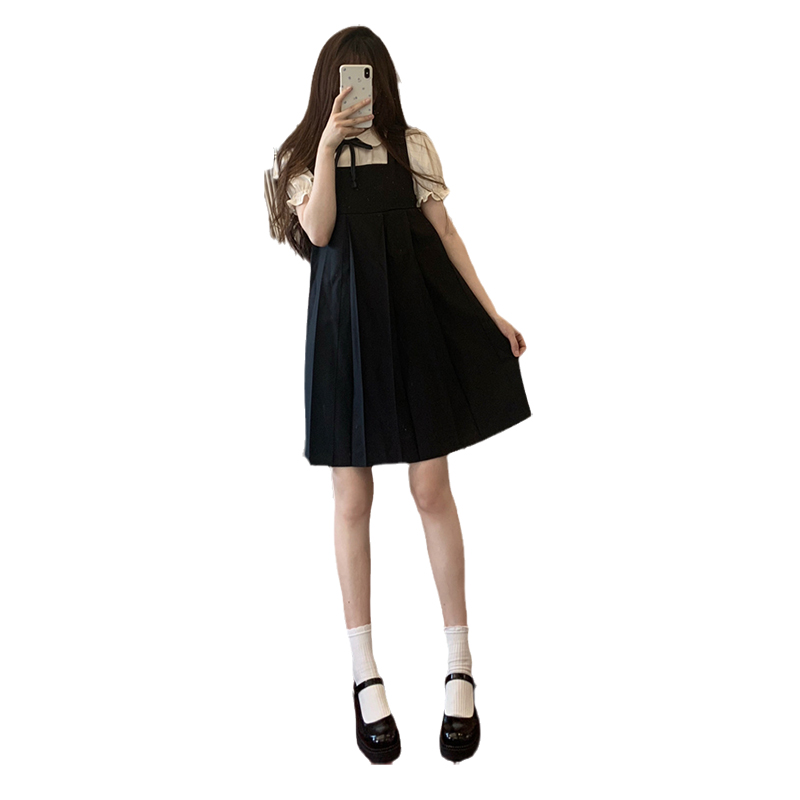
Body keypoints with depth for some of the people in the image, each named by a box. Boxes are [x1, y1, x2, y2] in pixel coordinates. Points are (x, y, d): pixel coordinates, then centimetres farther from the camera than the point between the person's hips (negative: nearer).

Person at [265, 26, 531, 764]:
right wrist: (328, 145, -15)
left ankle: (460, 667, 10)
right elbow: (318, 232, -9)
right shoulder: (300, 156, 7)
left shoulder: (413, 147, 7)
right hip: (345, 327, 0)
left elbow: (444, 232, 5)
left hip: (415, 321, 0)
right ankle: (365, 675, 11)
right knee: (353, 498, 2)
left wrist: (491, 314, -1)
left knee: (432, 489, 0)